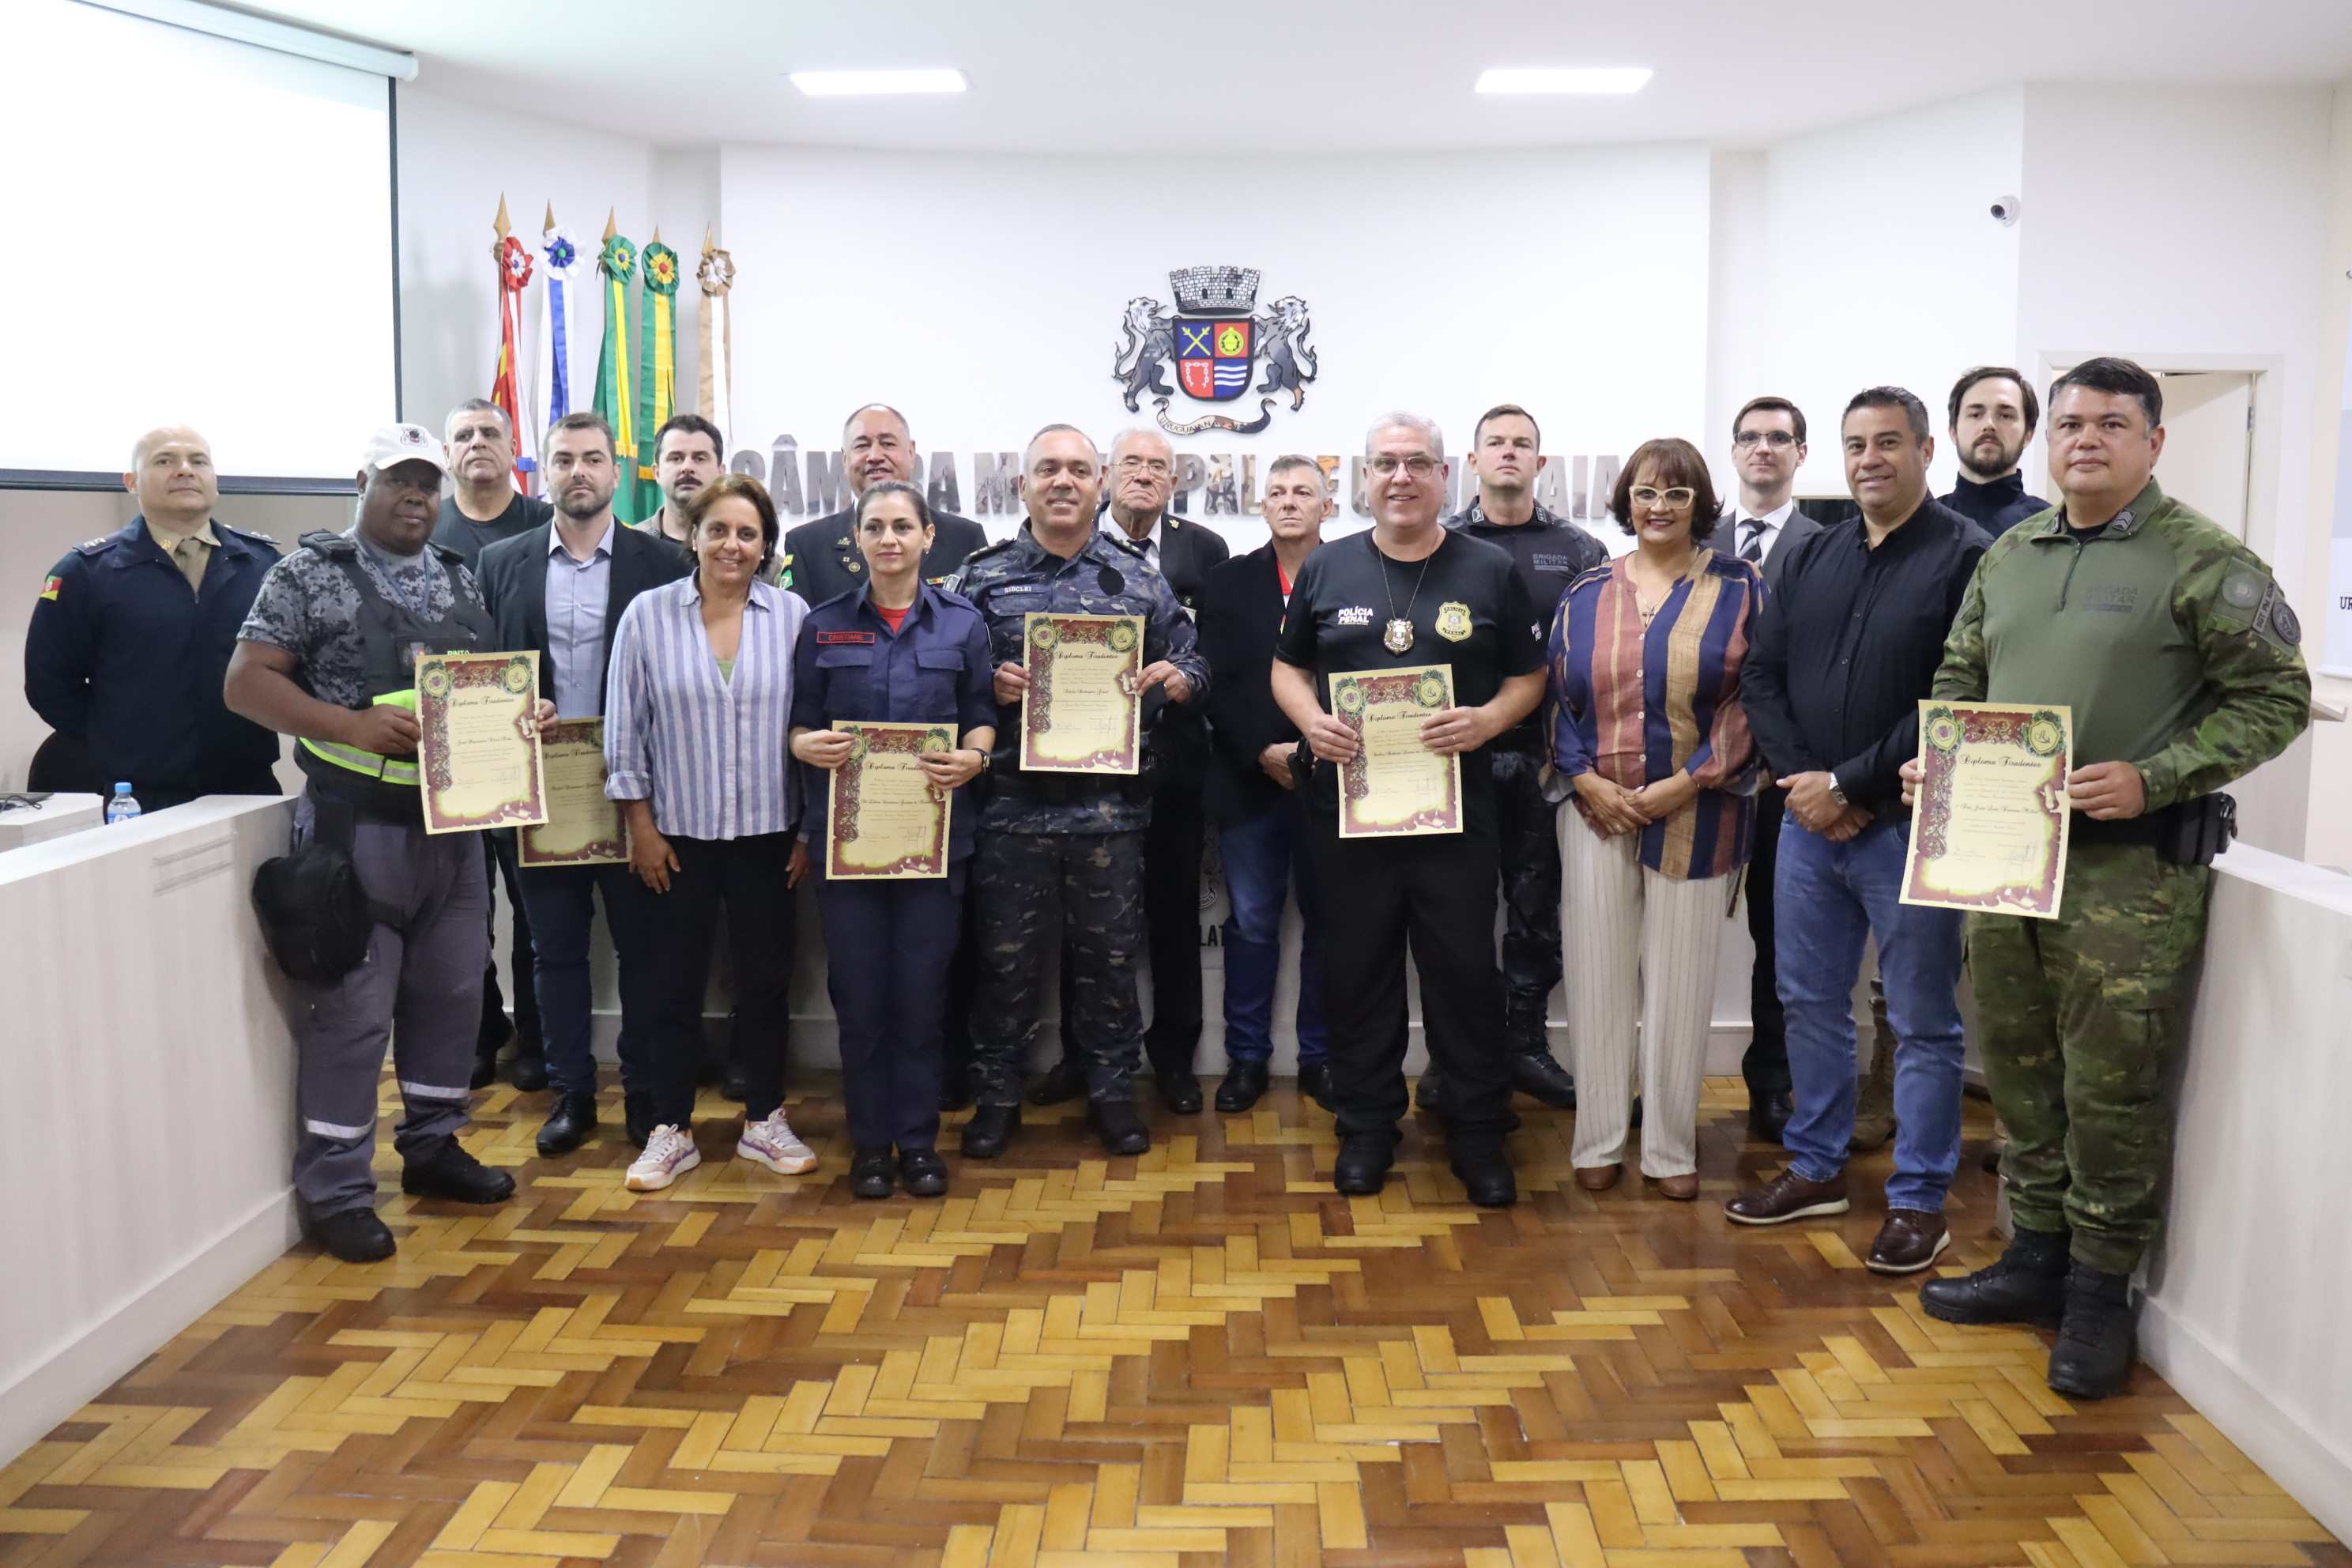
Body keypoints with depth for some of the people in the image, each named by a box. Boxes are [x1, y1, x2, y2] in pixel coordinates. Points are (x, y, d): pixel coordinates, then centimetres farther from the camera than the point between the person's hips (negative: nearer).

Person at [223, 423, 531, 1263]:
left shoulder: (460, 580, 13)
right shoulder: (311, 574, -4)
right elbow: (246, 682, -9)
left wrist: (522, 713, -3)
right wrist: (353, 726, -21)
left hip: (453, 822, 6)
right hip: (357, 824, -6)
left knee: (452, 991, 14)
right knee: (351, 1008, -2)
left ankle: (432, 1144, 31)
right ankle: (336, 1190, 9)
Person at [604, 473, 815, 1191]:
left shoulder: (794, 616, -2)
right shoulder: (648, 614, -2)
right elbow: (624, 731, 1)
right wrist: (641, 826, -2)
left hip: (767, 833, 1)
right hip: (675, 835, 0)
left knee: (766, 981, 10)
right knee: (673, 984, 8)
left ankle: (764, 1121, 26)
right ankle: (670, 1132, 22)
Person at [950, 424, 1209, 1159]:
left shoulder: (1139, 580, 8)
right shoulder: (984, 577, 5)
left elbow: (1190, 662, 12)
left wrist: (1179, 679, -10)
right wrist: (987, 685, -14)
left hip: (1111, 802, 1)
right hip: (1012, 801, -1)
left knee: (1110, 953, 10)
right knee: (1006, 954, 7)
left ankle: (1110, 1088, 26)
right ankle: (997, 1092, 23)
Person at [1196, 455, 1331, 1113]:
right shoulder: (1229, 582, 8)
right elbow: (1217, 683, 1)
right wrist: (1264, 752, -10)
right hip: (1250, 780, 1)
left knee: (1328, 922, 7)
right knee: (1252, 923, 7)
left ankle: (1319, 1056, 19)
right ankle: (1247, 1057, 17)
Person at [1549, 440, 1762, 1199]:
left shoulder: (1739, 587, 3)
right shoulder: (1587, 593, 10)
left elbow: (1756, 698, -2)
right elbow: (1558, 694, 10)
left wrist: (1688, 782, -10)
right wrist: (1585, 779, -5)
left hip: (1695, 813, -2)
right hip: (1596, 808, 2)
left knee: (1680, 979, 4)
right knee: (1597, 971, 4)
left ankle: (1671, 1148, 17)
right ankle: (1599, 1140, 16)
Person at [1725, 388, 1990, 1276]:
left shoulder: (1967, 558, -8)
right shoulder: (1812, 558, 11)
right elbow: (1762, 676, 9)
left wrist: (1847, 785, -14)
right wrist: (1801, 781, -6)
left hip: (1907, 827, -6)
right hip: (1809, 821, 6)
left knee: (1922, 1023, 4)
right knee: (1811, 1001, 15)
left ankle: (1919, 1200, 16)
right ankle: (1817, 1169, 30)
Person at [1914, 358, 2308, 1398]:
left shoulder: (2203, 561, -5)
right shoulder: (2007, 558, 13)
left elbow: (2275, 696, -8)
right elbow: (1961, 678, 20)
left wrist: (2154, 778, -18)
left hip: (2133, 865, -6)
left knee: (2112, 1082, 0)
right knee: (2018, 1067, 13)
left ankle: (2101, 1288, 16)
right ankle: (2036, 1255, 29)